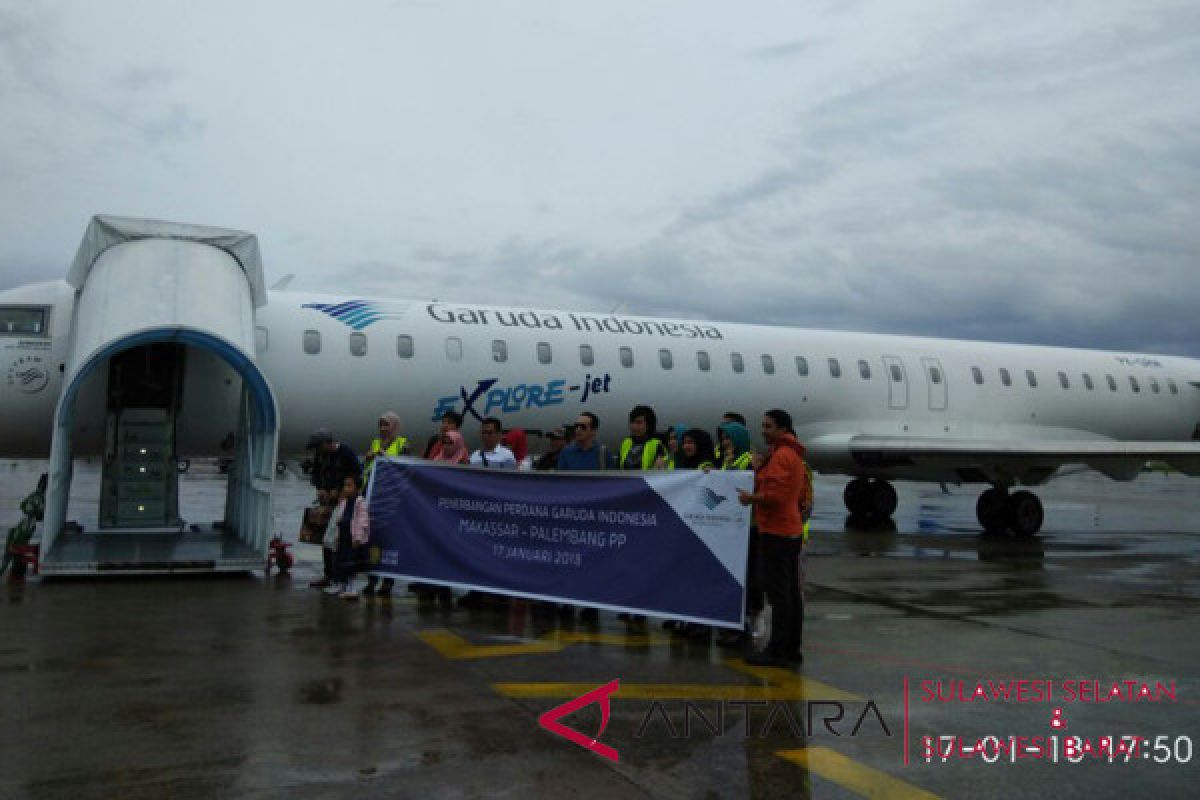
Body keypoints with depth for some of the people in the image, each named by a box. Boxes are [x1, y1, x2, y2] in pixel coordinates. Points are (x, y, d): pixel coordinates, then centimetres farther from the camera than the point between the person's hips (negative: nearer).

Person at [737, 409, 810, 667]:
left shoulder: (780, 456, -13)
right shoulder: (794, 454, 19)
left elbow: (775, 494, -22)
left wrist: (752, 498, -7)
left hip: (776, 533, -10)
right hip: (792, 531, 10)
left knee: (779, 593, -8)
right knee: (792, 592, 11)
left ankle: (777, 651, -6)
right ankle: (792, 649, 18)